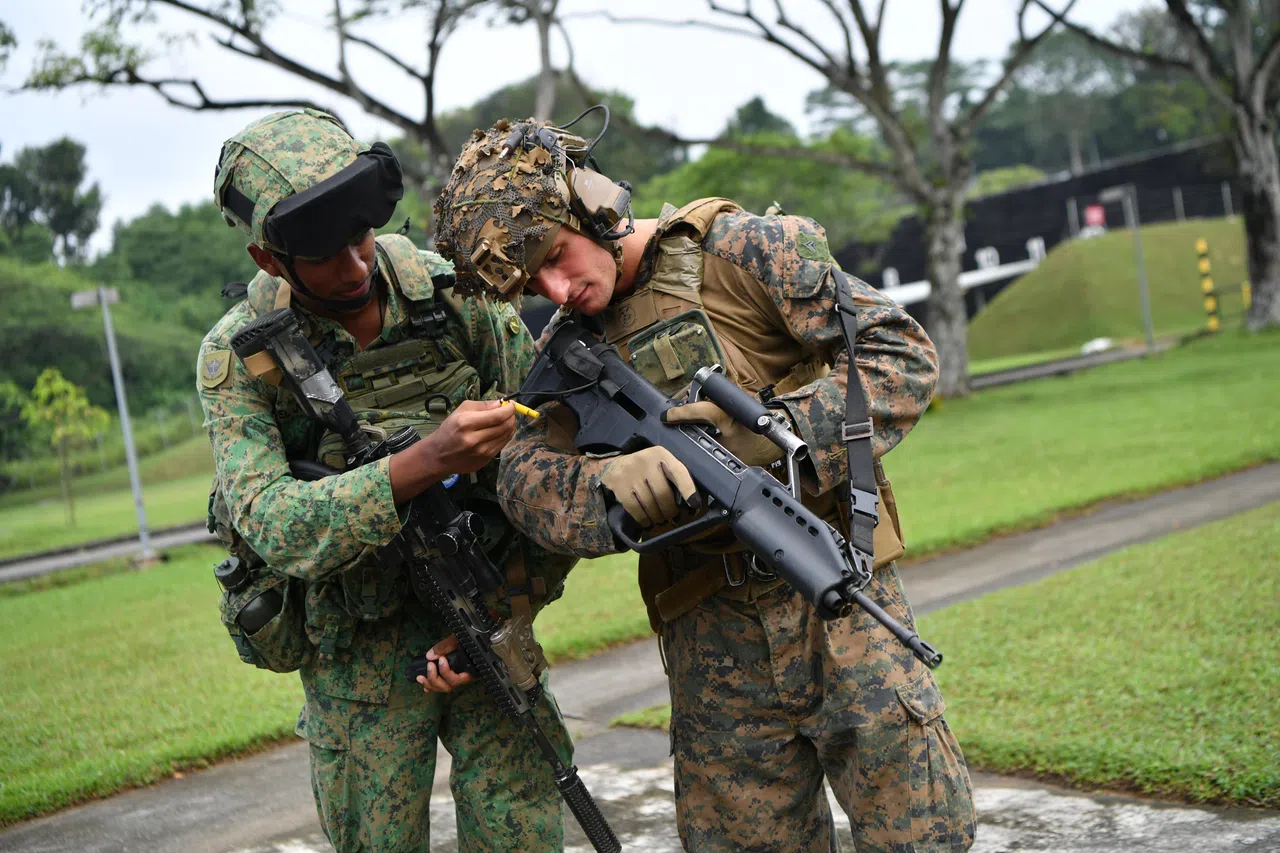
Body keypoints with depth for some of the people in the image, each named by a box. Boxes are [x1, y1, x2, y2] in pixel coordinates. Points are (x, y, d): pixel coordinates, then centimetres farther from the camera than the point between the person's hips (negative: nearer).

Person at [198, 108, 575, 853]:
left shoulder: (453, 291, -12)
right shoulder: (239, 356, -14)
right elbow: (271, 526, -26)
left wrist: (496, 611, -12)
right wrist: (425, 461, -39)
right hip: (359, 646, -1)